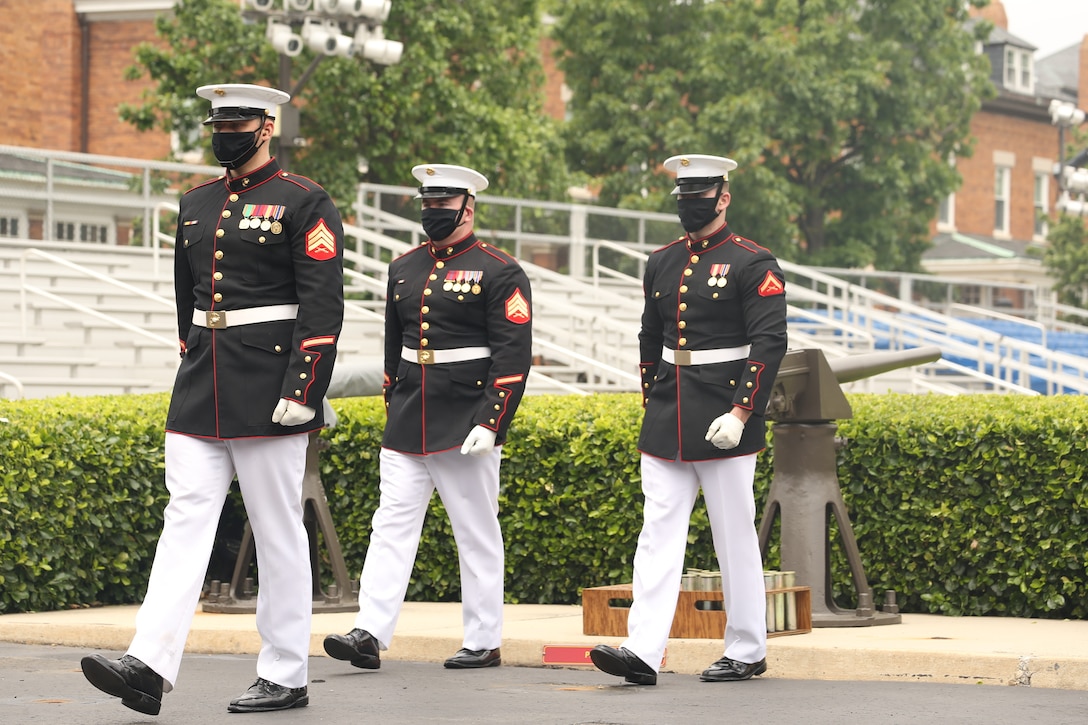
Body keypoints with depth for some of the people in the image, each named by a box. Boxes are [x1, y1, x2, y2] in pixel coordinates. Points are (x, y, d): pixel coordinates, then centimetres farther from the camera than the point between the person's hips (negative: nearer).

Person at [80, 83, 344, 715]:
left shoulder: (305, 204, -6)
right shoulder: (196, 204, 15)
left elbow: (323, 307, -12)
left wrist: (301, 391, -18)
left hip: (267, 396, -6)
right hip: (200, 397, 6)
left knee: (279, 533, 1)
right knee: (185, 519, -4)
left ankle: (286, 677, 8)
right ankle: (150, 668, -12)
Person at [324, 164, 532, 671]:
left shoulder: (499, 272, -6)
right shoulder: (404, 269, 13)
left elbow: (513, 355, -11)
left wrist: (491, 422, -17)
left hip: (465, 430, -6)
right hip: (406, 429, 6)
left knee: (477, 534, 3)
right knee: (392, 525, -2)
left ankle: (484, 642, 10)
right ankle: (370, 634, -7)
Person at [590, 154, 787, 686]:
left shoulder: (752, 264, -7)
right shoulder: (661, 263, 12)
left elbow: (770, 343, -13)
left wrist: (740, 413, -19)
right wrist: (651, 404, 17)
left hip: (723, 425, -6)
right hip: (666, 424, 6)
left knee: (735, 537, 3)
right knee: (658, 534, -3)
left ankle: (748, 652, 14)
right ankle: (642, 652, -9)